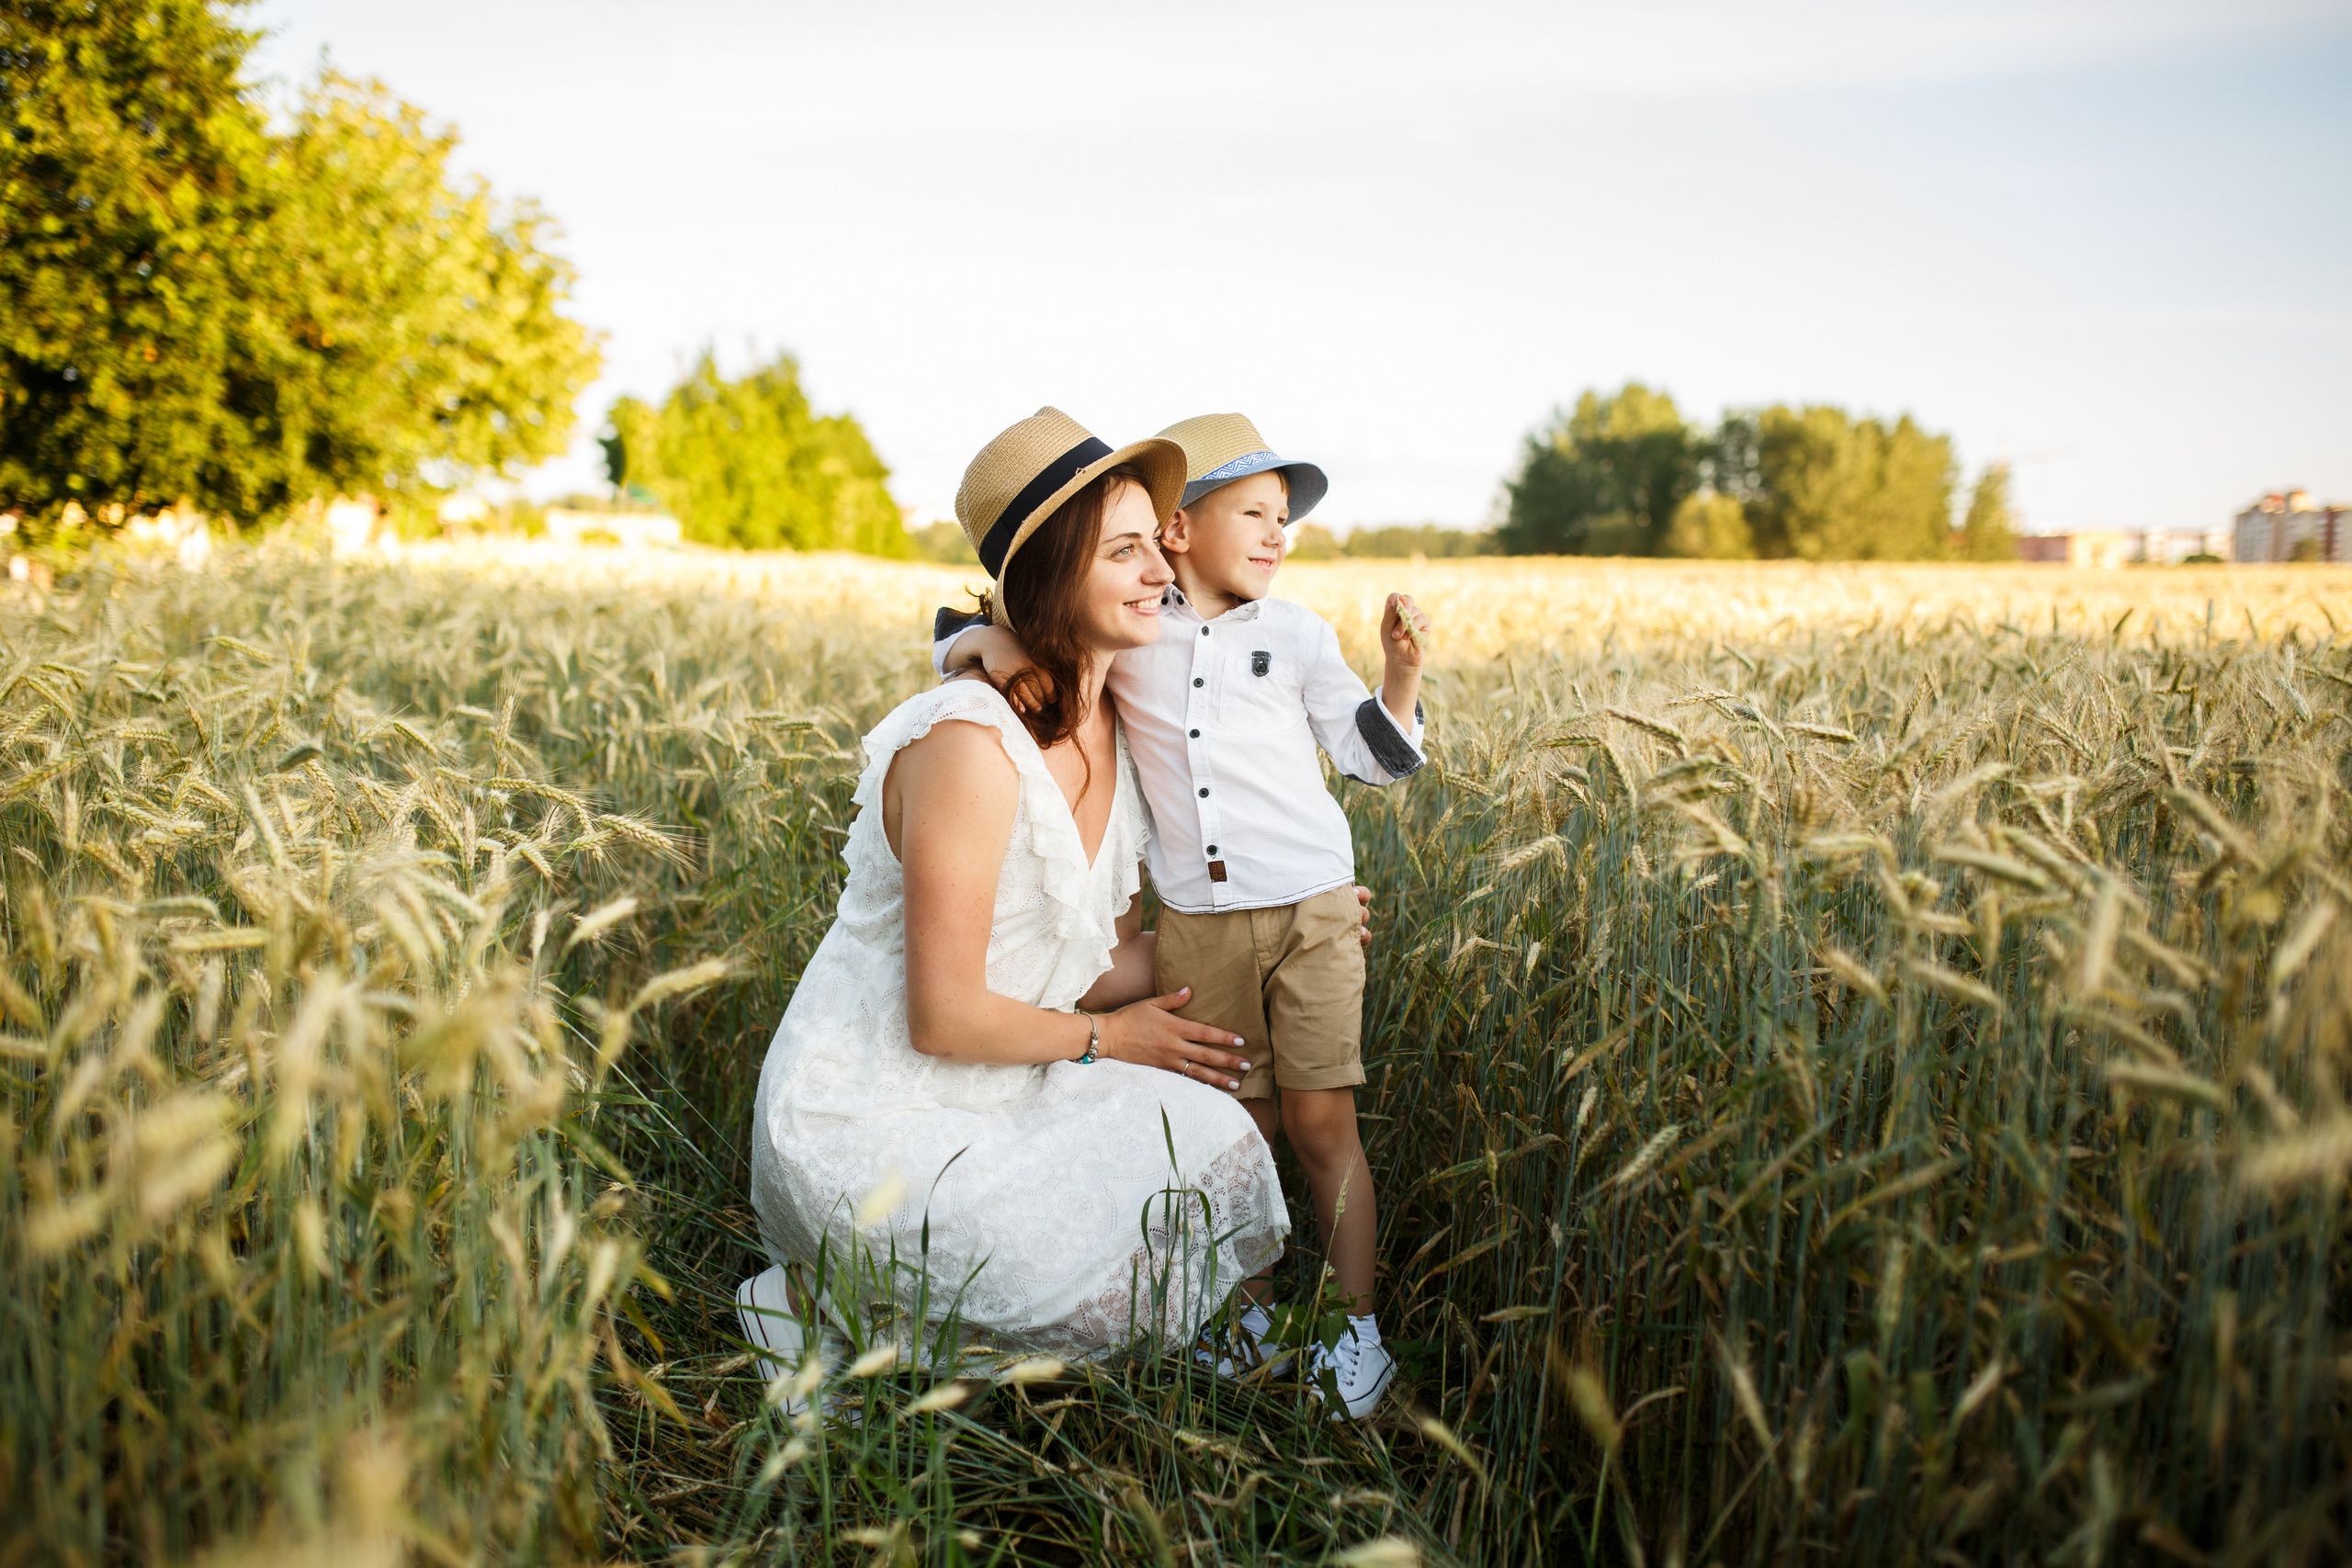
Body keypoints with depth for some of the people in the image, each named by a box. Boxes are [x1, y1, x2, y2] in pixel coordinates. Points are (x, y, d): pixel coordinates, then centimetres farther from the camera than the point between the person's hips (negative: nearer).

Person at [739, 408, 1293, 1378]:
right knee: (1113, 1288, -15)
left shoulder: (1111, 735, 3)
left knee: (1212, 1143, -1)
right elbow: (945, 1018, -22)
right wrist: (1103, 1037, -8)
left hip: (986, 1100, 9)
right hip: (869, 1123, -9)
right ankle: (824, 1304, 4)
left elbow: (1097, 963, 5)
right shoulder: (971, 743, -25)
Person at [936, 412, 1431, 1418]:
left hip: (1309, 913, -1)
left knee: (1322, 1125, 0)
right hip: (1197, 922, 1)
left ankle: (1357, 1332, 12)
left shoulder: (1294, 635, 1)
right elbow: (957, 626, 6)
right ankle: (1252, 1317, 25)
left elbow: (1376, 759, 4)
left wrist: (1400, 675, -12)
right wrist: (984, 640, -17)